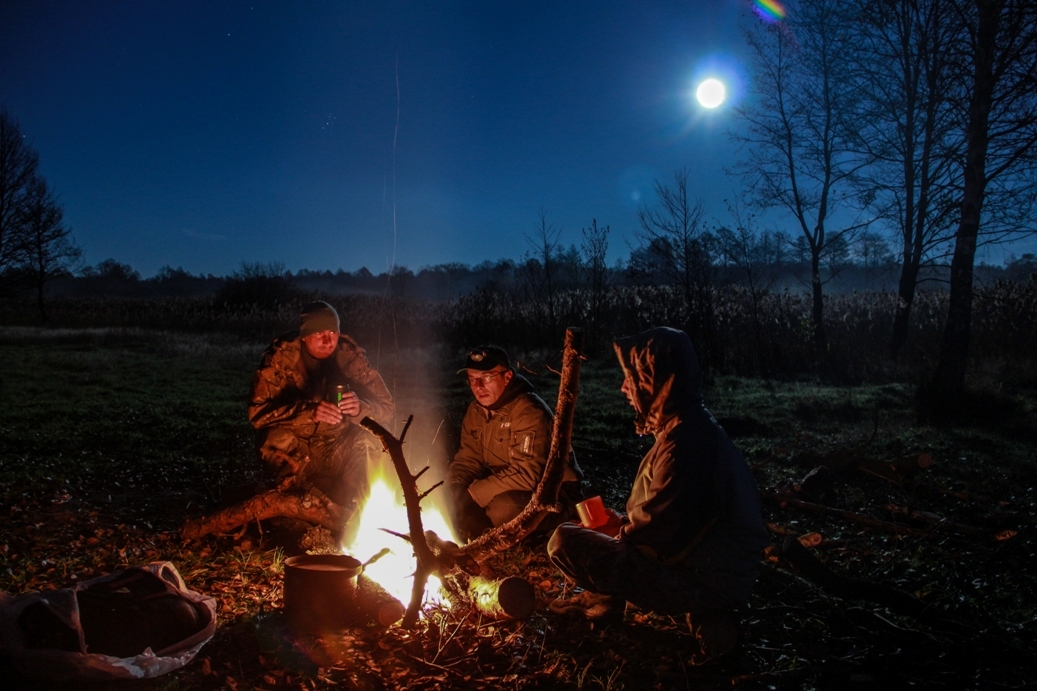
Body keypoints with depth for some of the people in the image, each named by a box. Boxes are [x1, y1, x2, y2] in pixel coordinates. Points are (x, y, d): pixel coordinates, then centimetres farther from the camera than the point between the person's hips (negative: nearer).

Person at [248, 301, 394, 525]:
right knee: (276, 438, -30)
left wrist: (360, 408, -34)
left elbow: (385, 407, -10)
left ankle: (347, 516, -11)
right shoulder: (281, 356, -14)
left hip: (337, 448, 1)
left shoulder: (350, 354, -10)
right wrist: (309, 411, -37)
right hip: (294, 450, -1)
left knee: (368, 442, -26)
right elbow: (258, 412, -21)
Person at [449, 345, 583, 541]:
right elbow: (467, 460, 4)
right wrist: (455, 491, -17)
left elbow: (526, 474, -32)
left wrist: (474, 492, -27)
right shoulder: (475, 411, 1)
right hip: (508, 489, 8)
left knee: (503, 509, -34)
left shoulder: (529, 412, -25)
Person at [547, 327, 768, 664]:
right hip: (722, 570, 10)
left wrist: (618, 532, -3)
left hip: (702, 581, -10)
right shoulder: (697, 425, 6)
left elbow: (656, 533, -21)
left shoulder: (685, 441, -25)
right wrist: (624, 522, 10)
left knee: (564, 542, -18)